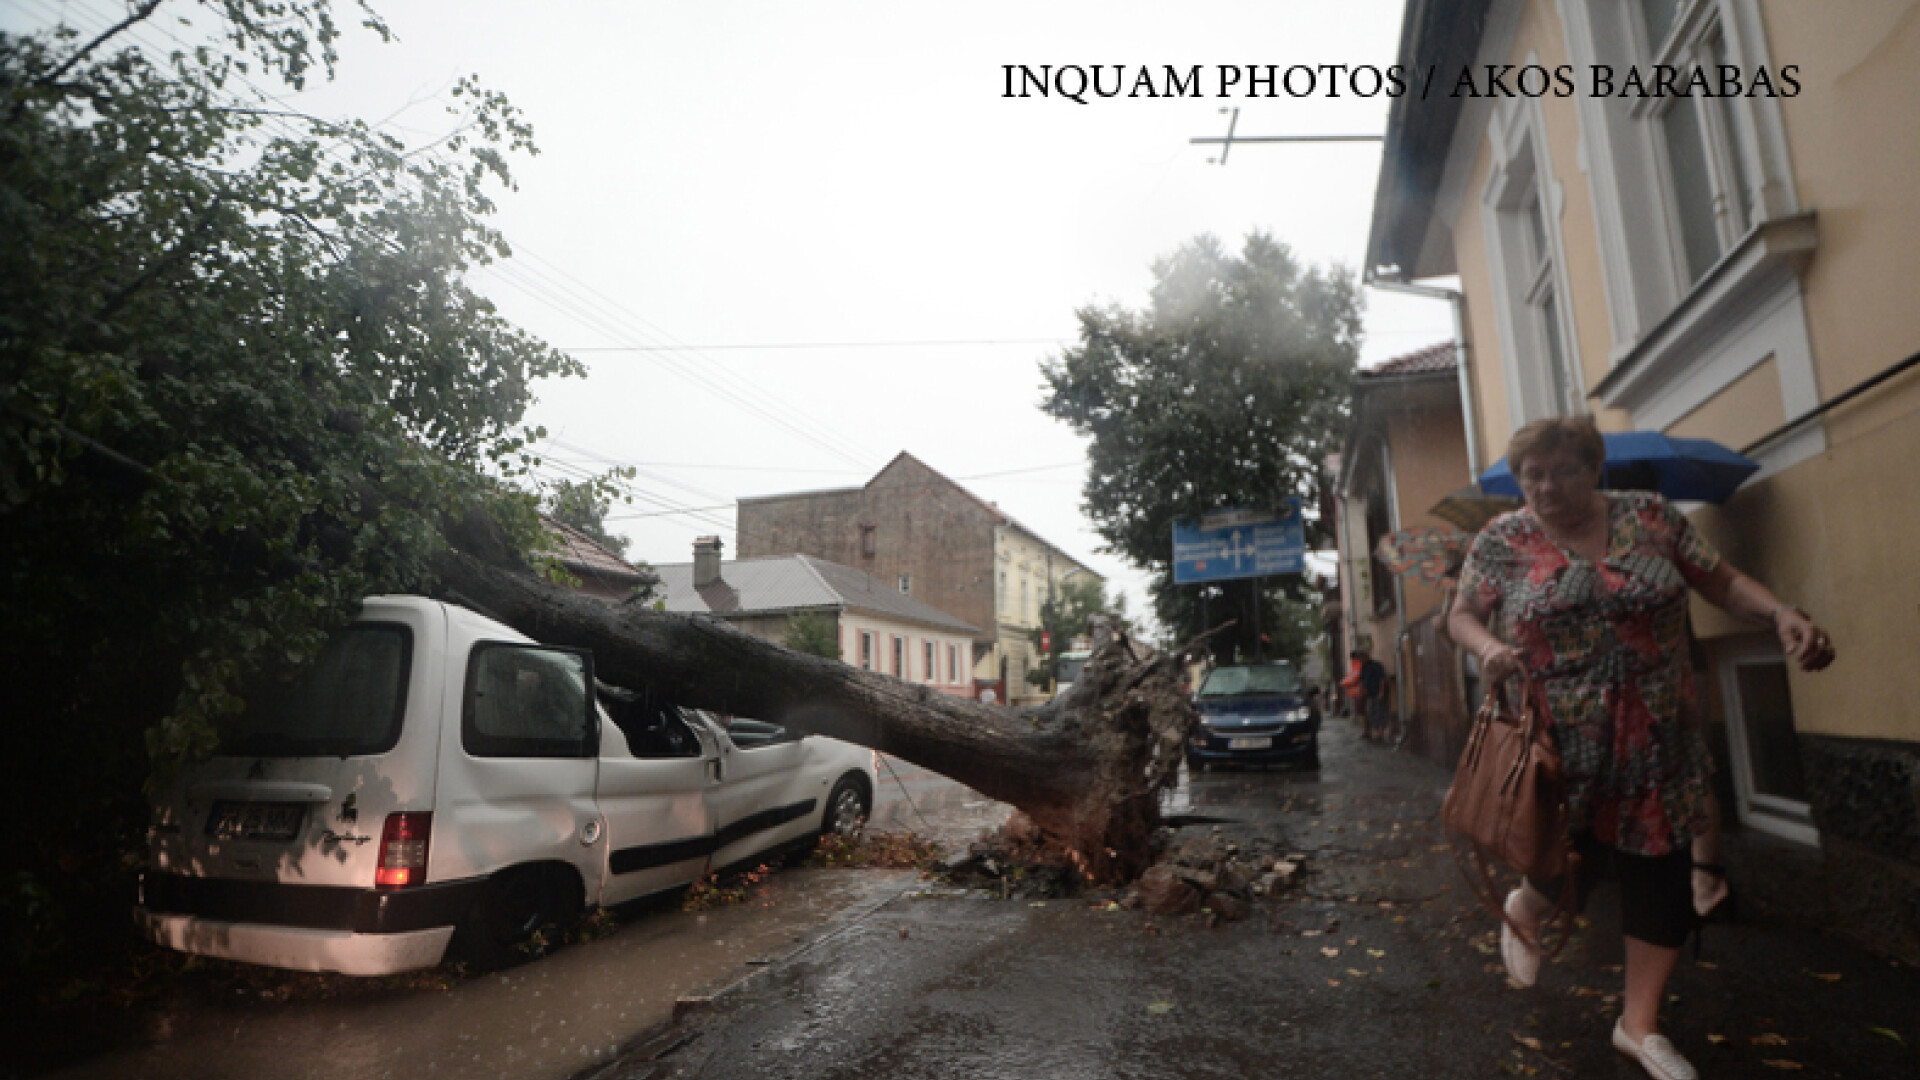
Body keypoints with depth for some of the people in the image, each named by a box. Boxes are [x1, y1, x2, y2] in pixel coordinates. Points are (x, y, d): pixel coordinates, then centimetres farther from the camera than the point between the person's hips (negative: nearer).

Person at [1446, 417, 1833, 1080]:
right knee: (1578, 861, -1)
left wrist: (1783, 614, -12)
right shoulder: (1501, 539, -3)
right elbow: (1462, 615, -1)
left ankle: (1640, 1024, 26)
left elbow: (1722, 582, 7)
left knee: (1663, 874, 8)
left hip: (1658, 740, 3)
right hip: (1561, 745, -3)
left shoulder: (1650, 515, 3)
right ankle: (1522, 912, 36)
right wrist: (1488, 646, -22)